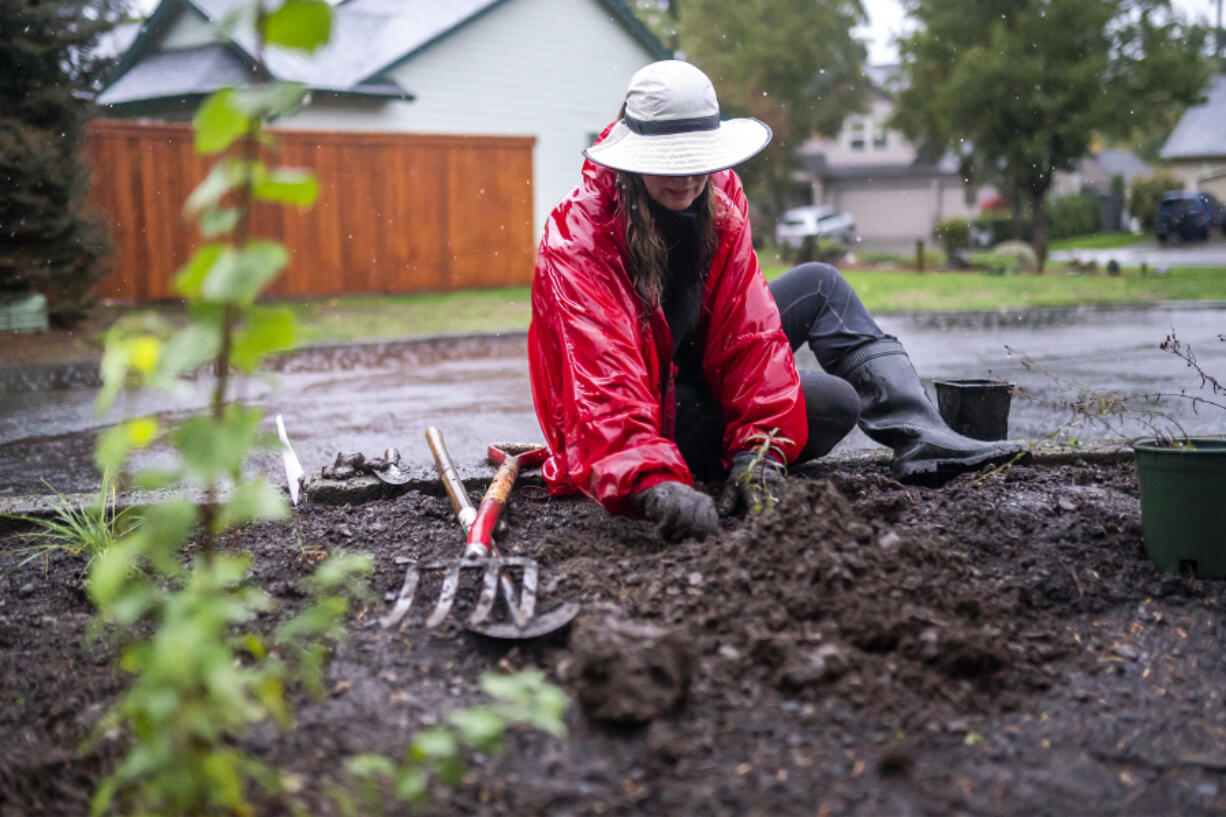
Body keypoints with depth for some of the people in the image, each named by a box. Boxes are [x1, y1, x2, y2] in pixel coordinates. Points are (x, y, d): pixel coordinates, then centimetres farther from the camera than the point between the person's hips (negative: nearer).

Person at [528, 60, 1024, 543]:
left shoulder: (719, 201, -10)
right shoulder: (577, 242, -28)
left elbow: (747, 329, -17)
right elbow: (604, 380, -41)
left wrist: (758, 447, -29)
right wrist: (655, 484, -57)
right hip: (647, 411, -7)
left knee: (818, 285, 4)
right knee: (836, 402, -21)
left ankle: (918, 436, 1)